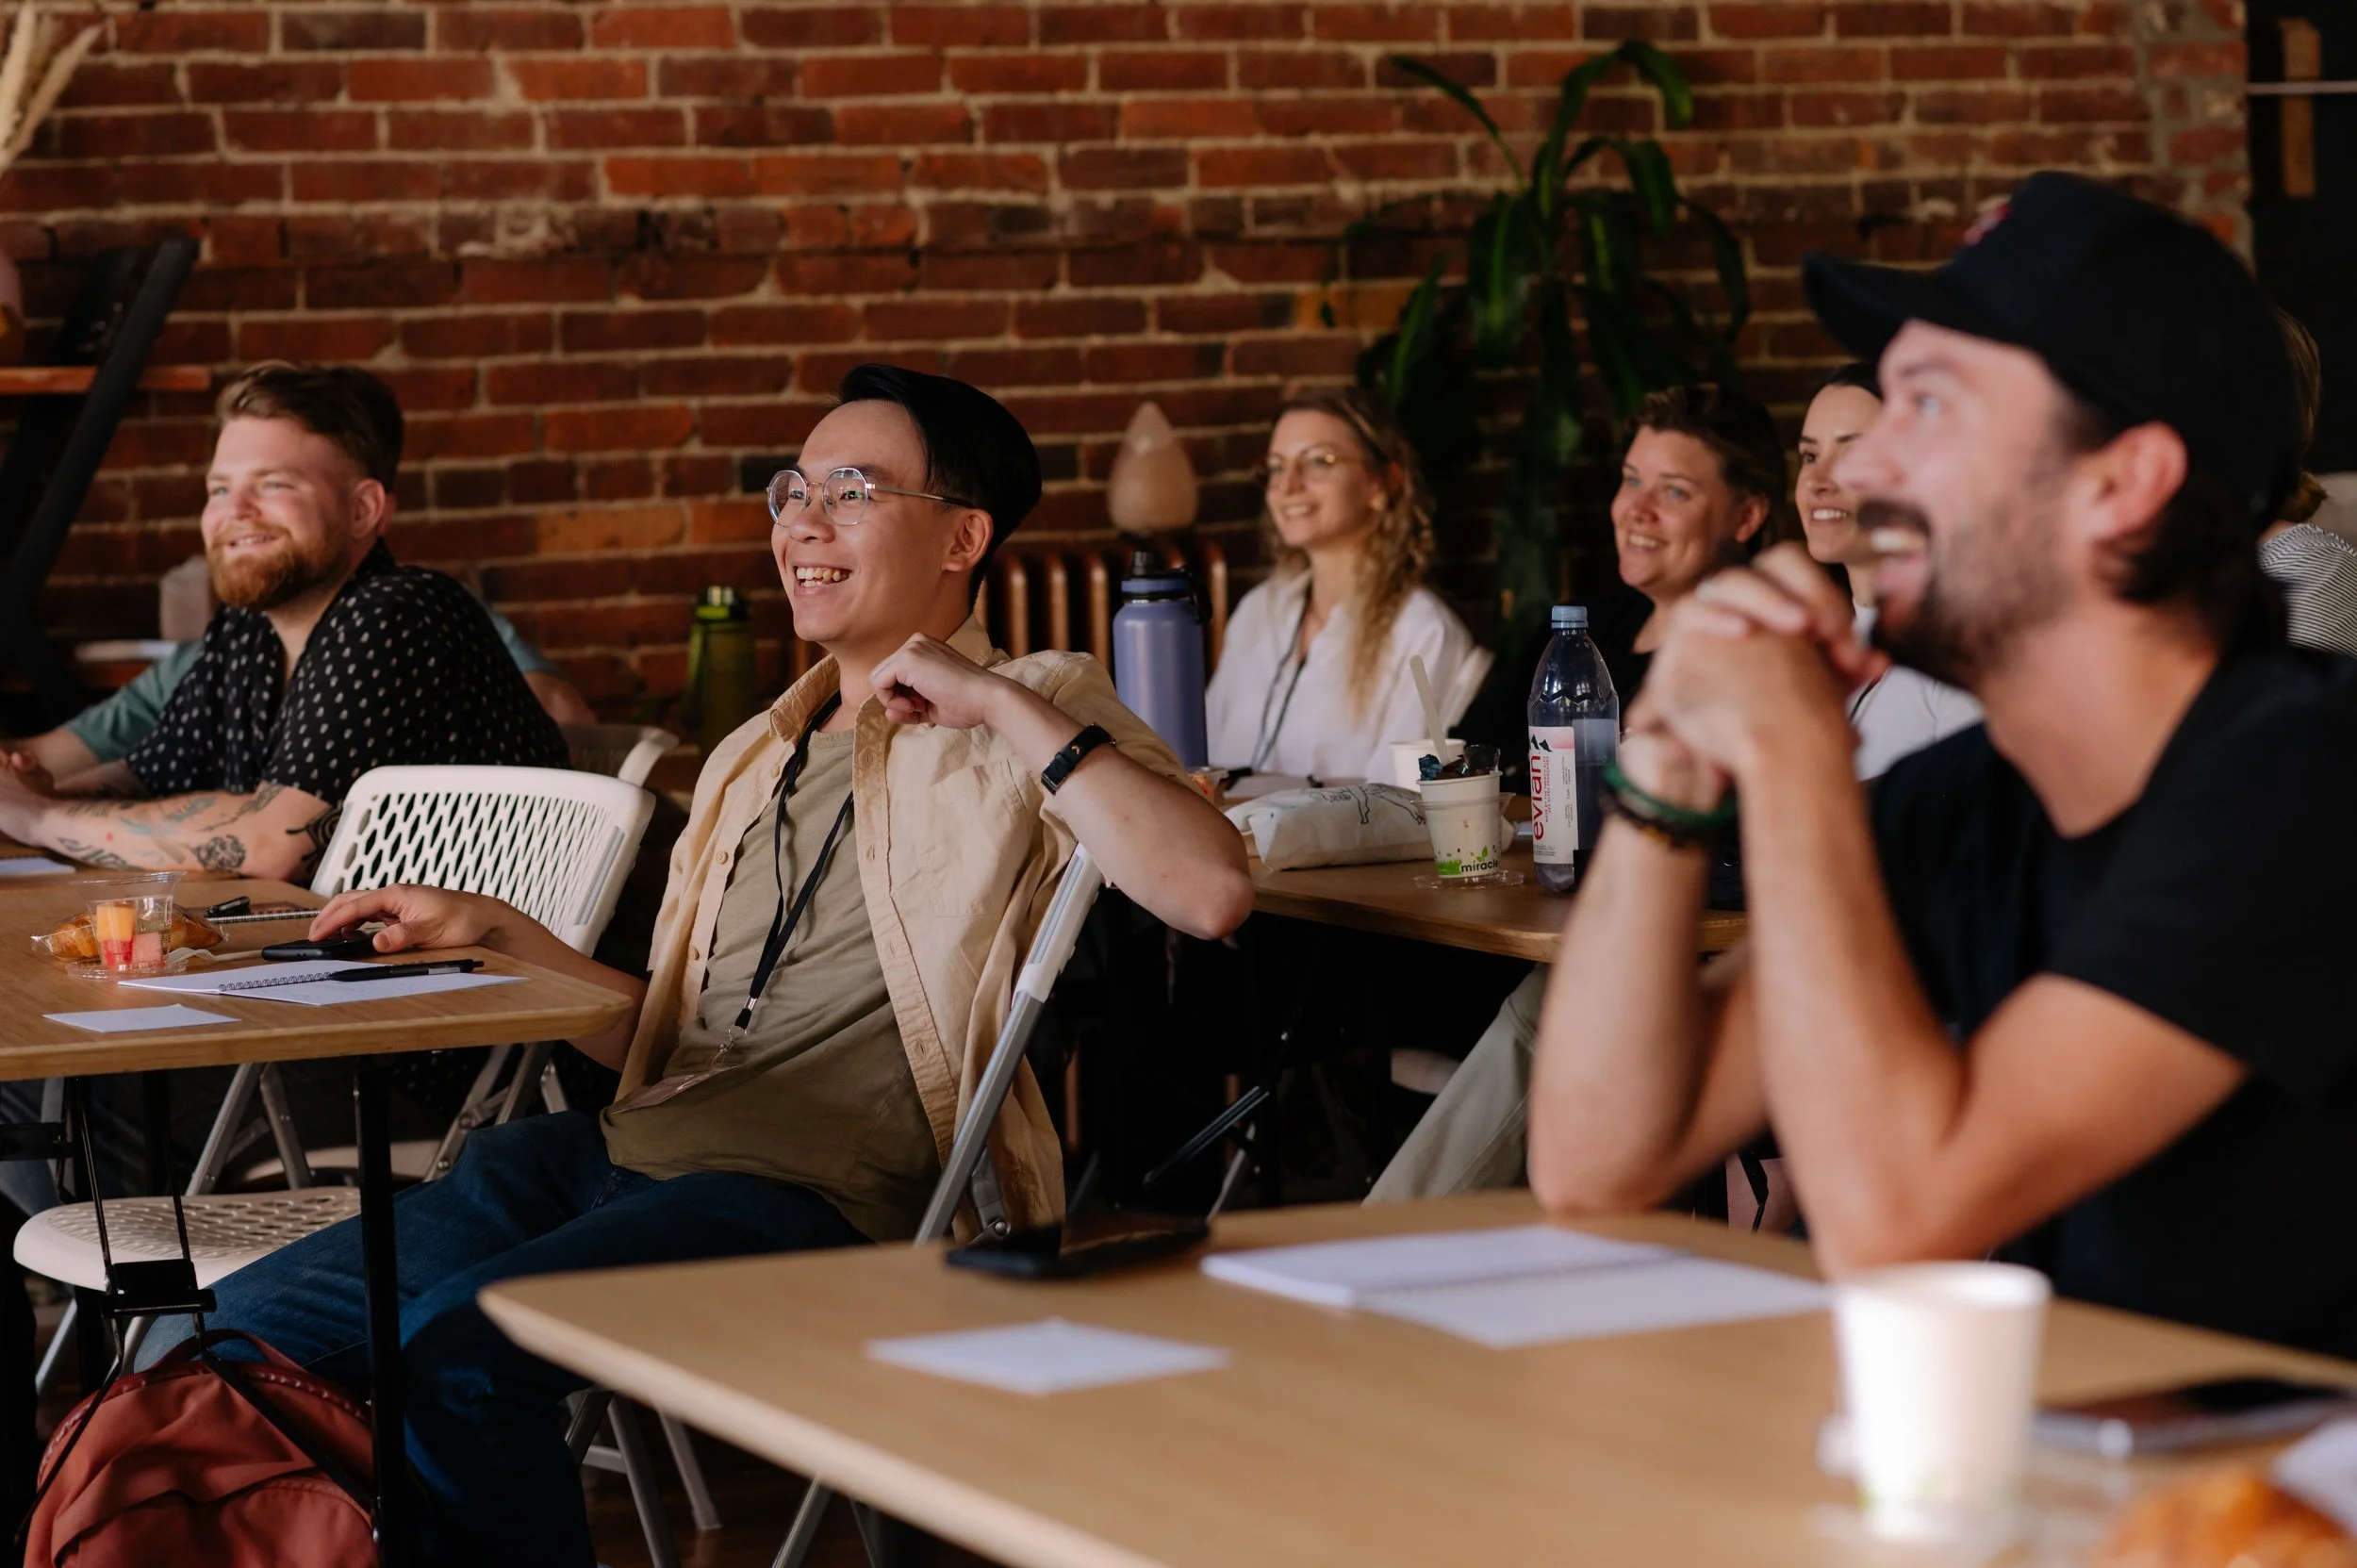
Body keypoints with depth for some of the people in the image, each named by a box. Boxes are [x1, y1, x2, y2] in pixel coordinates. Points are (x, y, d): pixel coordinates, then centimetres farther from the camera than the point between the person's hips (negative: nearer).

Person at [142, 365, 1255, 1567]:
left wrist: (1004, 705, -14)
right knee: (223, 1338, -6)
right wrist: (491, 932, 15)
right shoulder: (753, 761, 26)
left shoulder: (1030, 718, 4)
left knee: (459, 1345, -32)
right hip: (624, 1151, 8)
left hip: (814, 1195, -8)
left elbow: (1212, 894, -16)